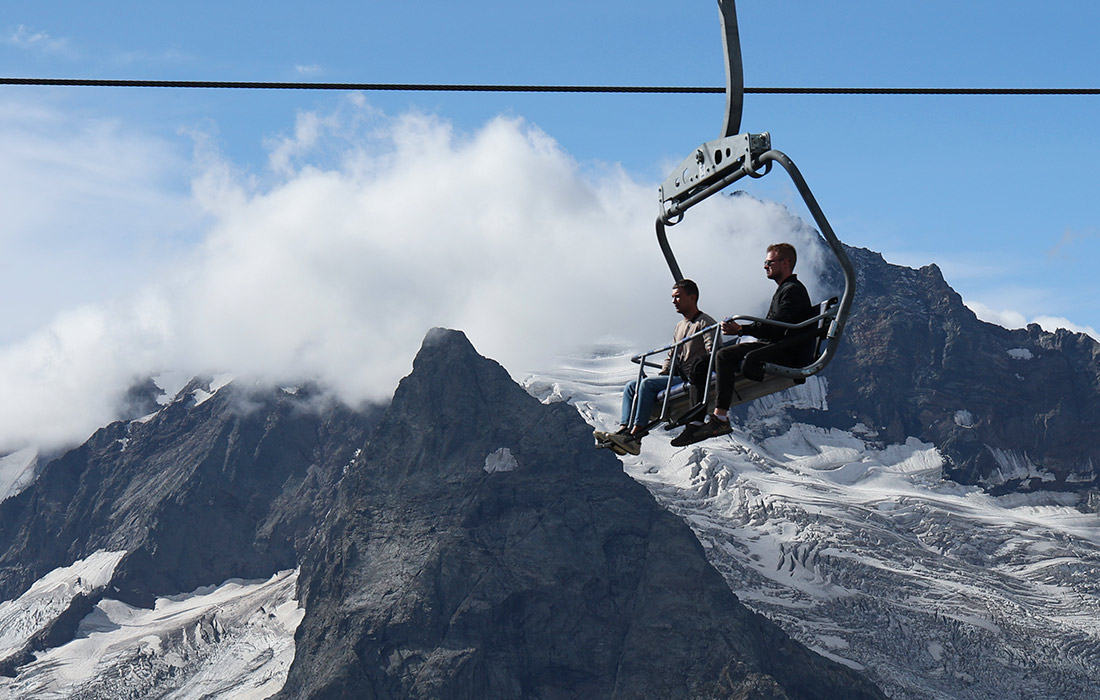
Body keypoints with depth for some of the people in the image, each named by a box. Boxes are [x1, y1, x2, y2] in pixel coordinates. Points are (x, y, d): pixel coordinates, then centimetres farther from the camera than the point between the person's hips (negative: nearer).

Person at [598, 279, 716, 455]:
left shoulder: (705, 323, -3)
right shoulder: (680, 326, 24)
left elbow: (713, 353, -14)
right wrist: (662, 374, 8)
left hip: (692, 380, -9)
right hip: (677, 378, 9)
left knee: (647, 384, -27)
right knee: (631, 386, -4)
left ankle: (635, 436, -35)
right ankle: (624, 429, -21)